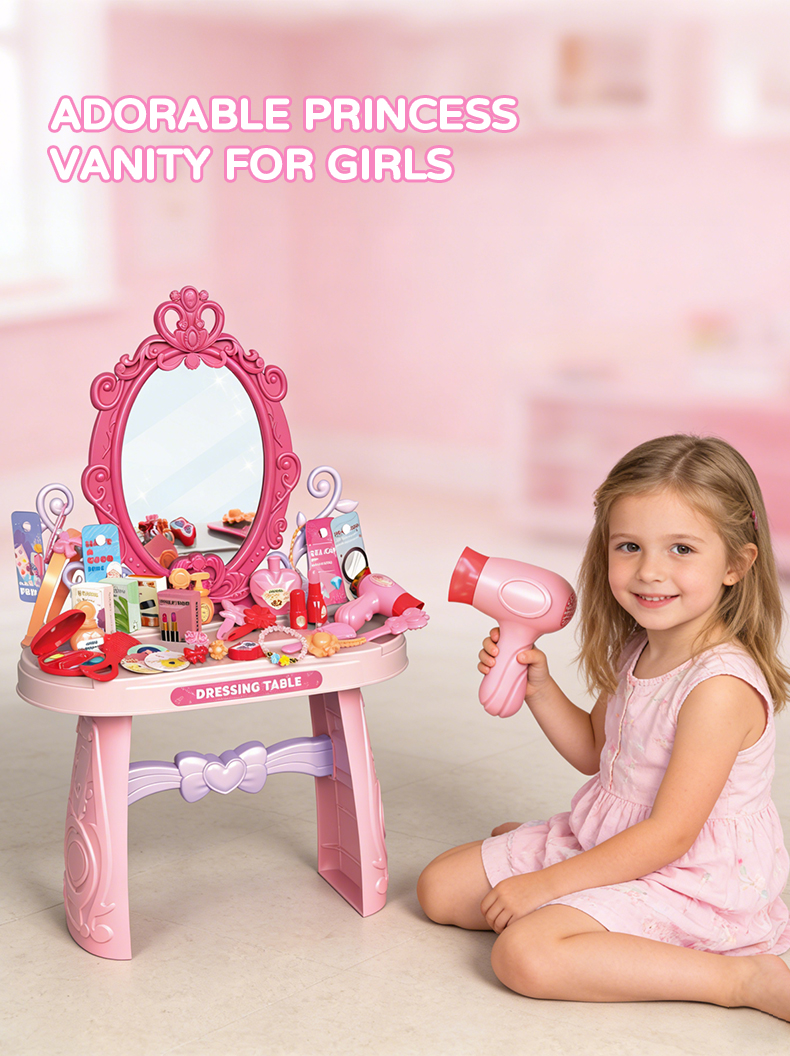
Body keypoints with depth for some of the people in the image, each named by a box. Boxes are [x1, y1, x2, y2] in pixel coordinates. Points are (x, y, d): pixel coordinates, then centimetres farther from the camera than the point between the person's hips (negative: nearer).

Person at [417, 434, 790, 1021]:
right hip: (602, 842, 8)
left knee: (524, 954, -28)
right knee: (441, 888, 2)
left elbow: (670, 834, -26)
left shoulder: (722, 686, -27)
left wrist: (546, 885, -21)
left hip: (686, 880, -8)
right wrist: (539, 688, -1)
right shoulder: (636, 652, 0)